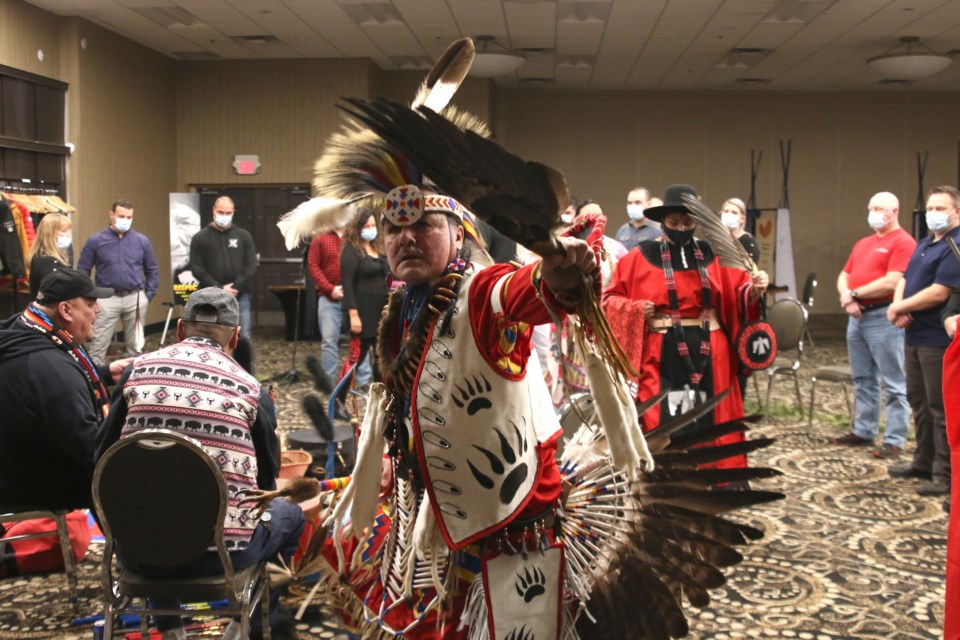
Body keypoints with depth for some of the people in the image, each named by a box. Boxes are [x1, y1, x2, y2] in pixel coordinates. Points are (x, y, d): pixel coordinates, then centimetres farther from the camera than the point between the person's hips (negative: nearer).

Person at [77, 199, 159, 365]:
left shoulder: (142, 241, 5)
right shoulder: (95, 241, -1)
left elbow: (152, 270, 13)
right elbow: (82, 271, 3)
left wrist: (148, 295, 5)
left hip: (135, 299, 2)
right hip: (107, 299, -2)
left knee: (135, 346, 11)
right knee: (98, 346, -4)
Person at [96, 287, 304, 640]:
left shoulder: (138, 370, 0)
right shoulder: (251, 389, -5)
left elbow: (103, 459, 7)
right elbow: (267, 479, 6)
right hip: (222, 550, -2)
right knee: (290, 514, 27)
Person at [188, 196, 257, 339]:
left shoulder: (244, 236, 7)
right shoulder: (200, 238, 3)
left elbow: (251, 266, 1)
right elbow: (197, 269, -4)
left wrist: (235, 287, -11)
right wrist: (220, 289, -12)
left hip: (240, 297, 1)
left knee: (245, 338, 4)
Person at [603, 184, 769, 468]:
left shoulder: (712, 255, 7)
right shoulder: (641, 257, 0)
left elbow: (738, 294, 2)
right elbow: (610, 299, 2)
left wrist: (753, 290, -19)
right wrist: (636, 309, -15)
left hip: (707, 352, 3)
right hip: (662, 354, -2)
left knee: (710, 420, 7)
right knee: (661, 422, -2)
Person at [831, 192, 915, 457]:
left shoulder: (903, 242, -9)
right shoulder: (862, 244, 18)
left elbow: (892, 282, -19)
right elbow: (844, 275, 18)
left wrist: (854, 294, -10)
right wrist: (846, 296, -4)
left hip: (883, 318, -8)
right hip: (857, 316, 8)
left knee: (893, 384, -2)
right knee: (863, 380, 15)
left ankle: (894, 441, 1)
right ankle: (863, 431, 24)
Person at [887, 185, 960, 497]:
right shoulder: (924, 244, 15)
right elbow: (905, 279, 15)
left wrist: (900, 307, -11)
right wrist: (897, 306, -6)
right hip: (914, 336, 9)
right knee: (919, 402, 17)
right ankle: (923, 461, 29)